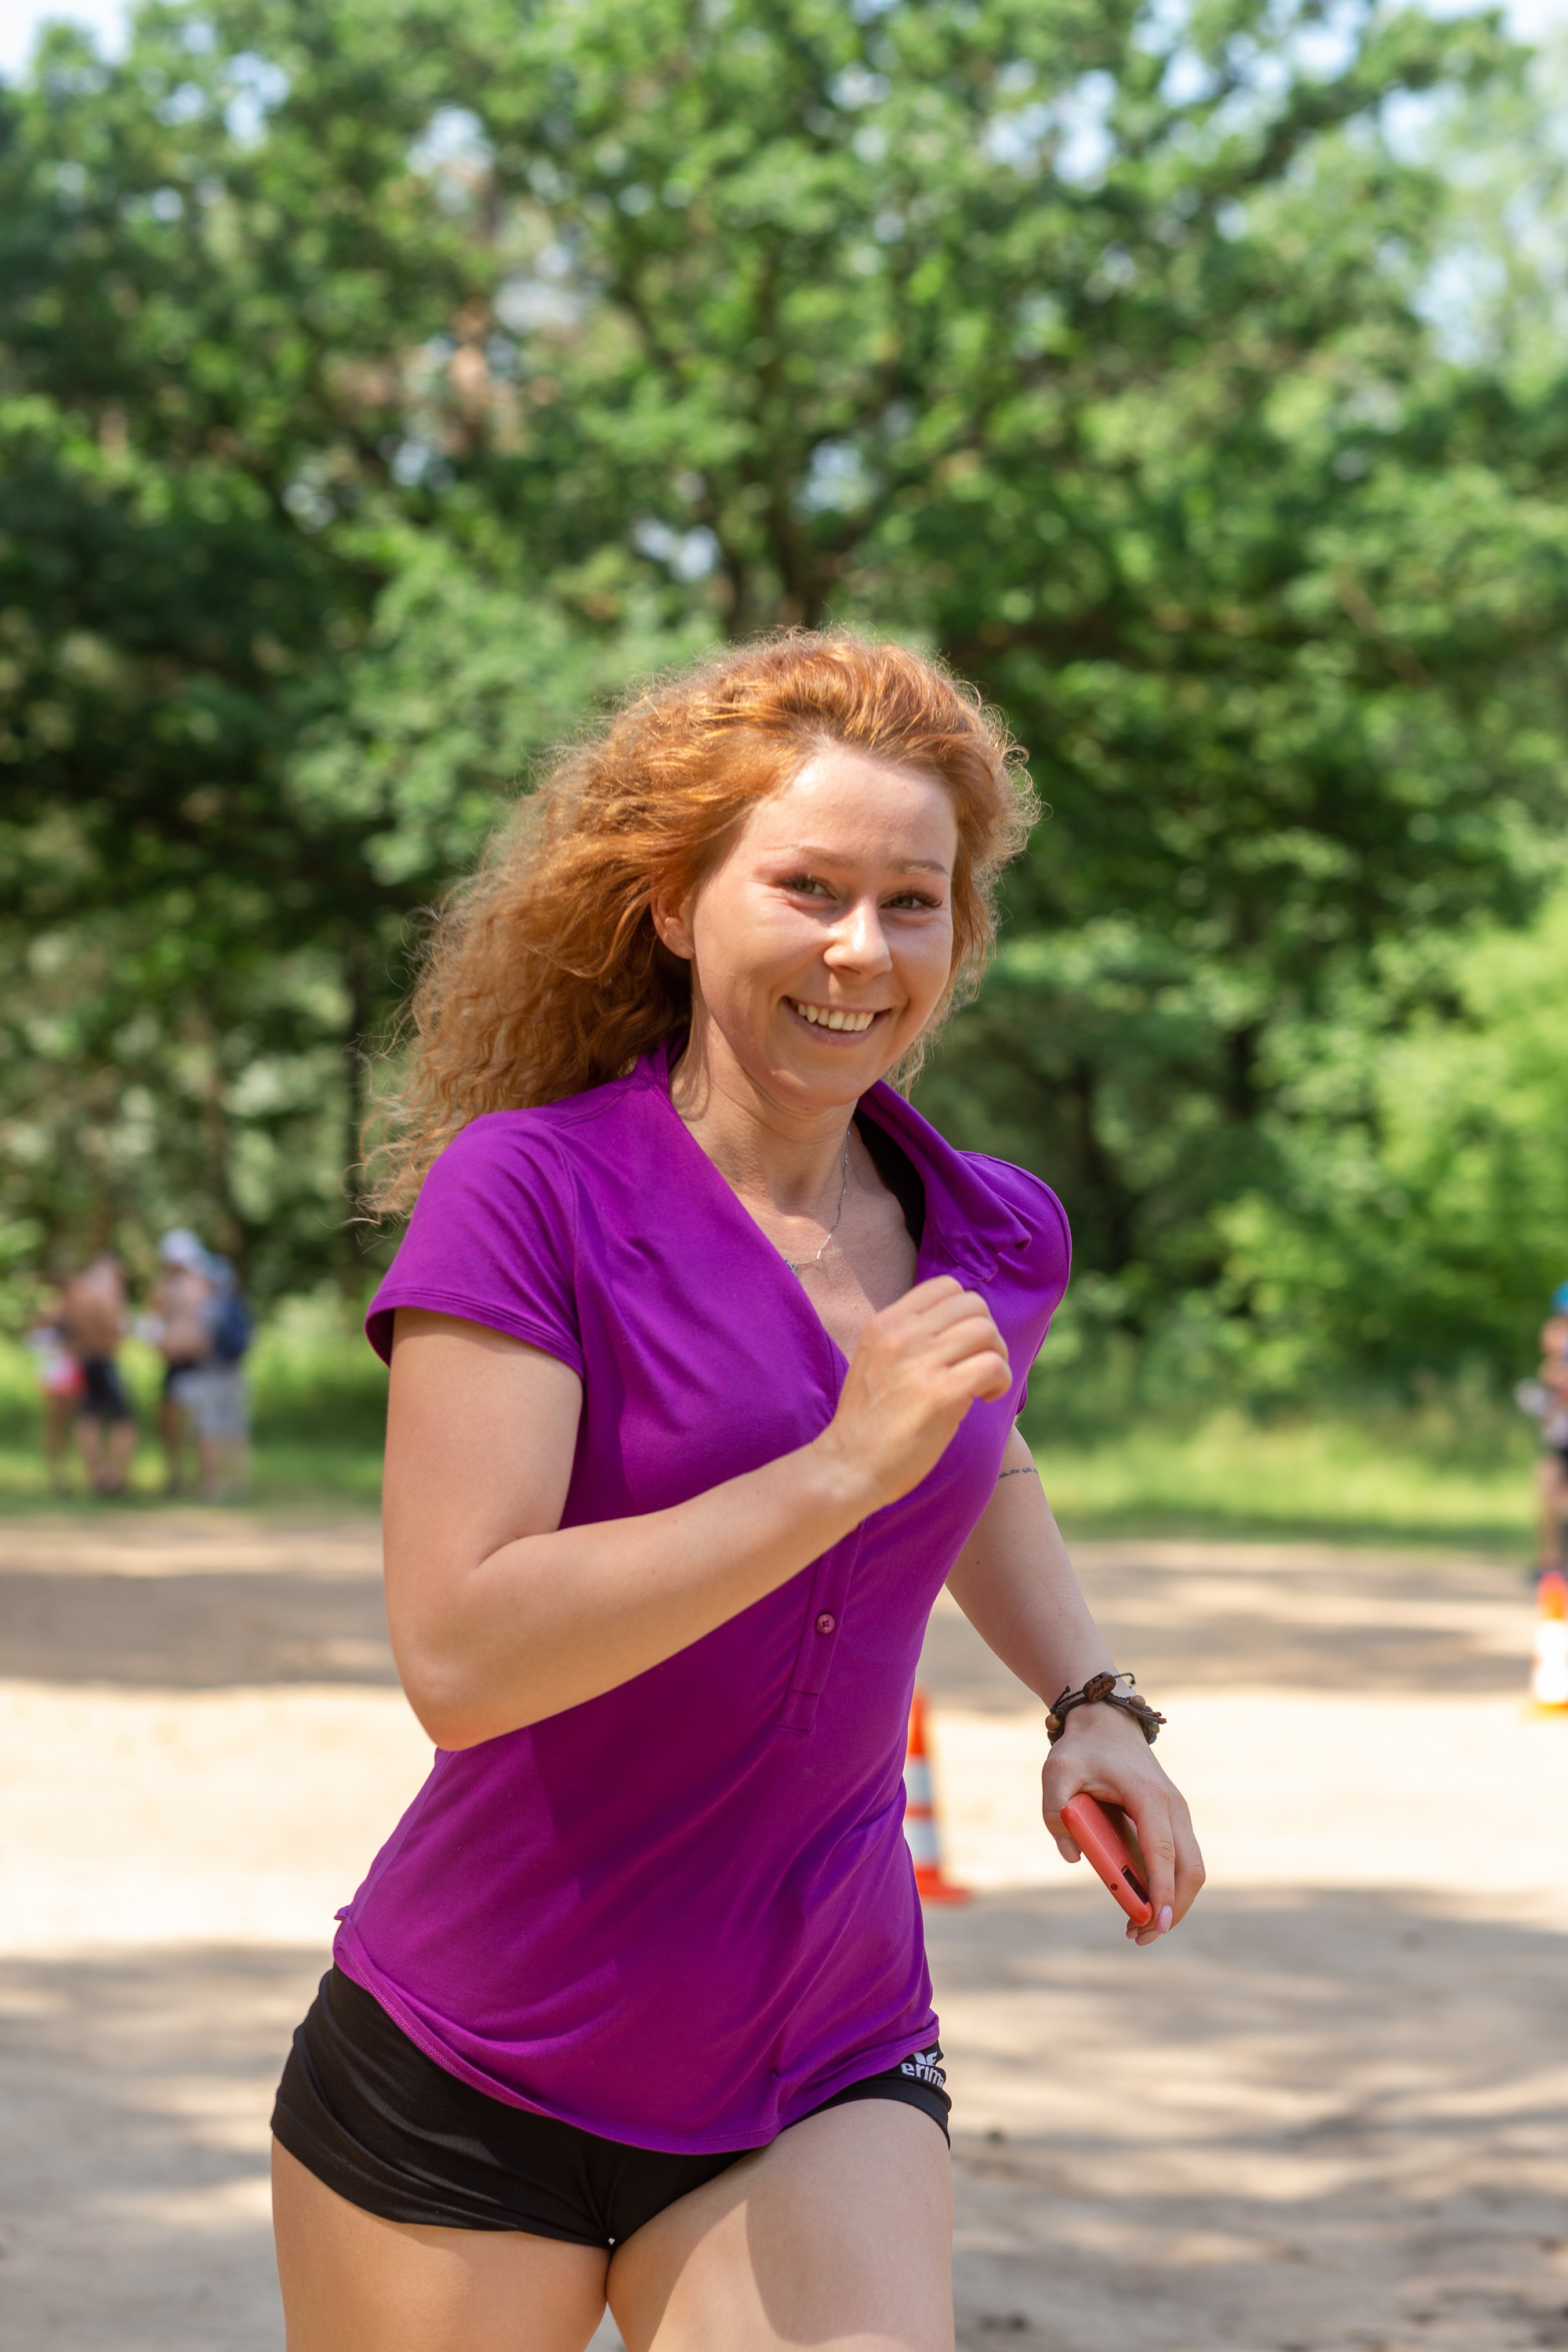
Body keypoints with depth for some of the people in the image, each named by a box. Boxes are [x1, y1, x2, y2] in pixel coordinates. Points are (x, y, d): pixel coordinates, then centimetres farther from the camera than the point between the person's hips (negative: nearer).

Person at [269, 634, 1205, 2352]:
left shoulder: (992, 1240, 5)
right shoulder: (527, 1193, -12)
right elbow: (456, 1658, -23)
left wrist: (1091, 1702, 13)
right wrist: (841, 1471, -25)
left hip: (821, 2091, 3)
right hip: (472, 2082, -3)